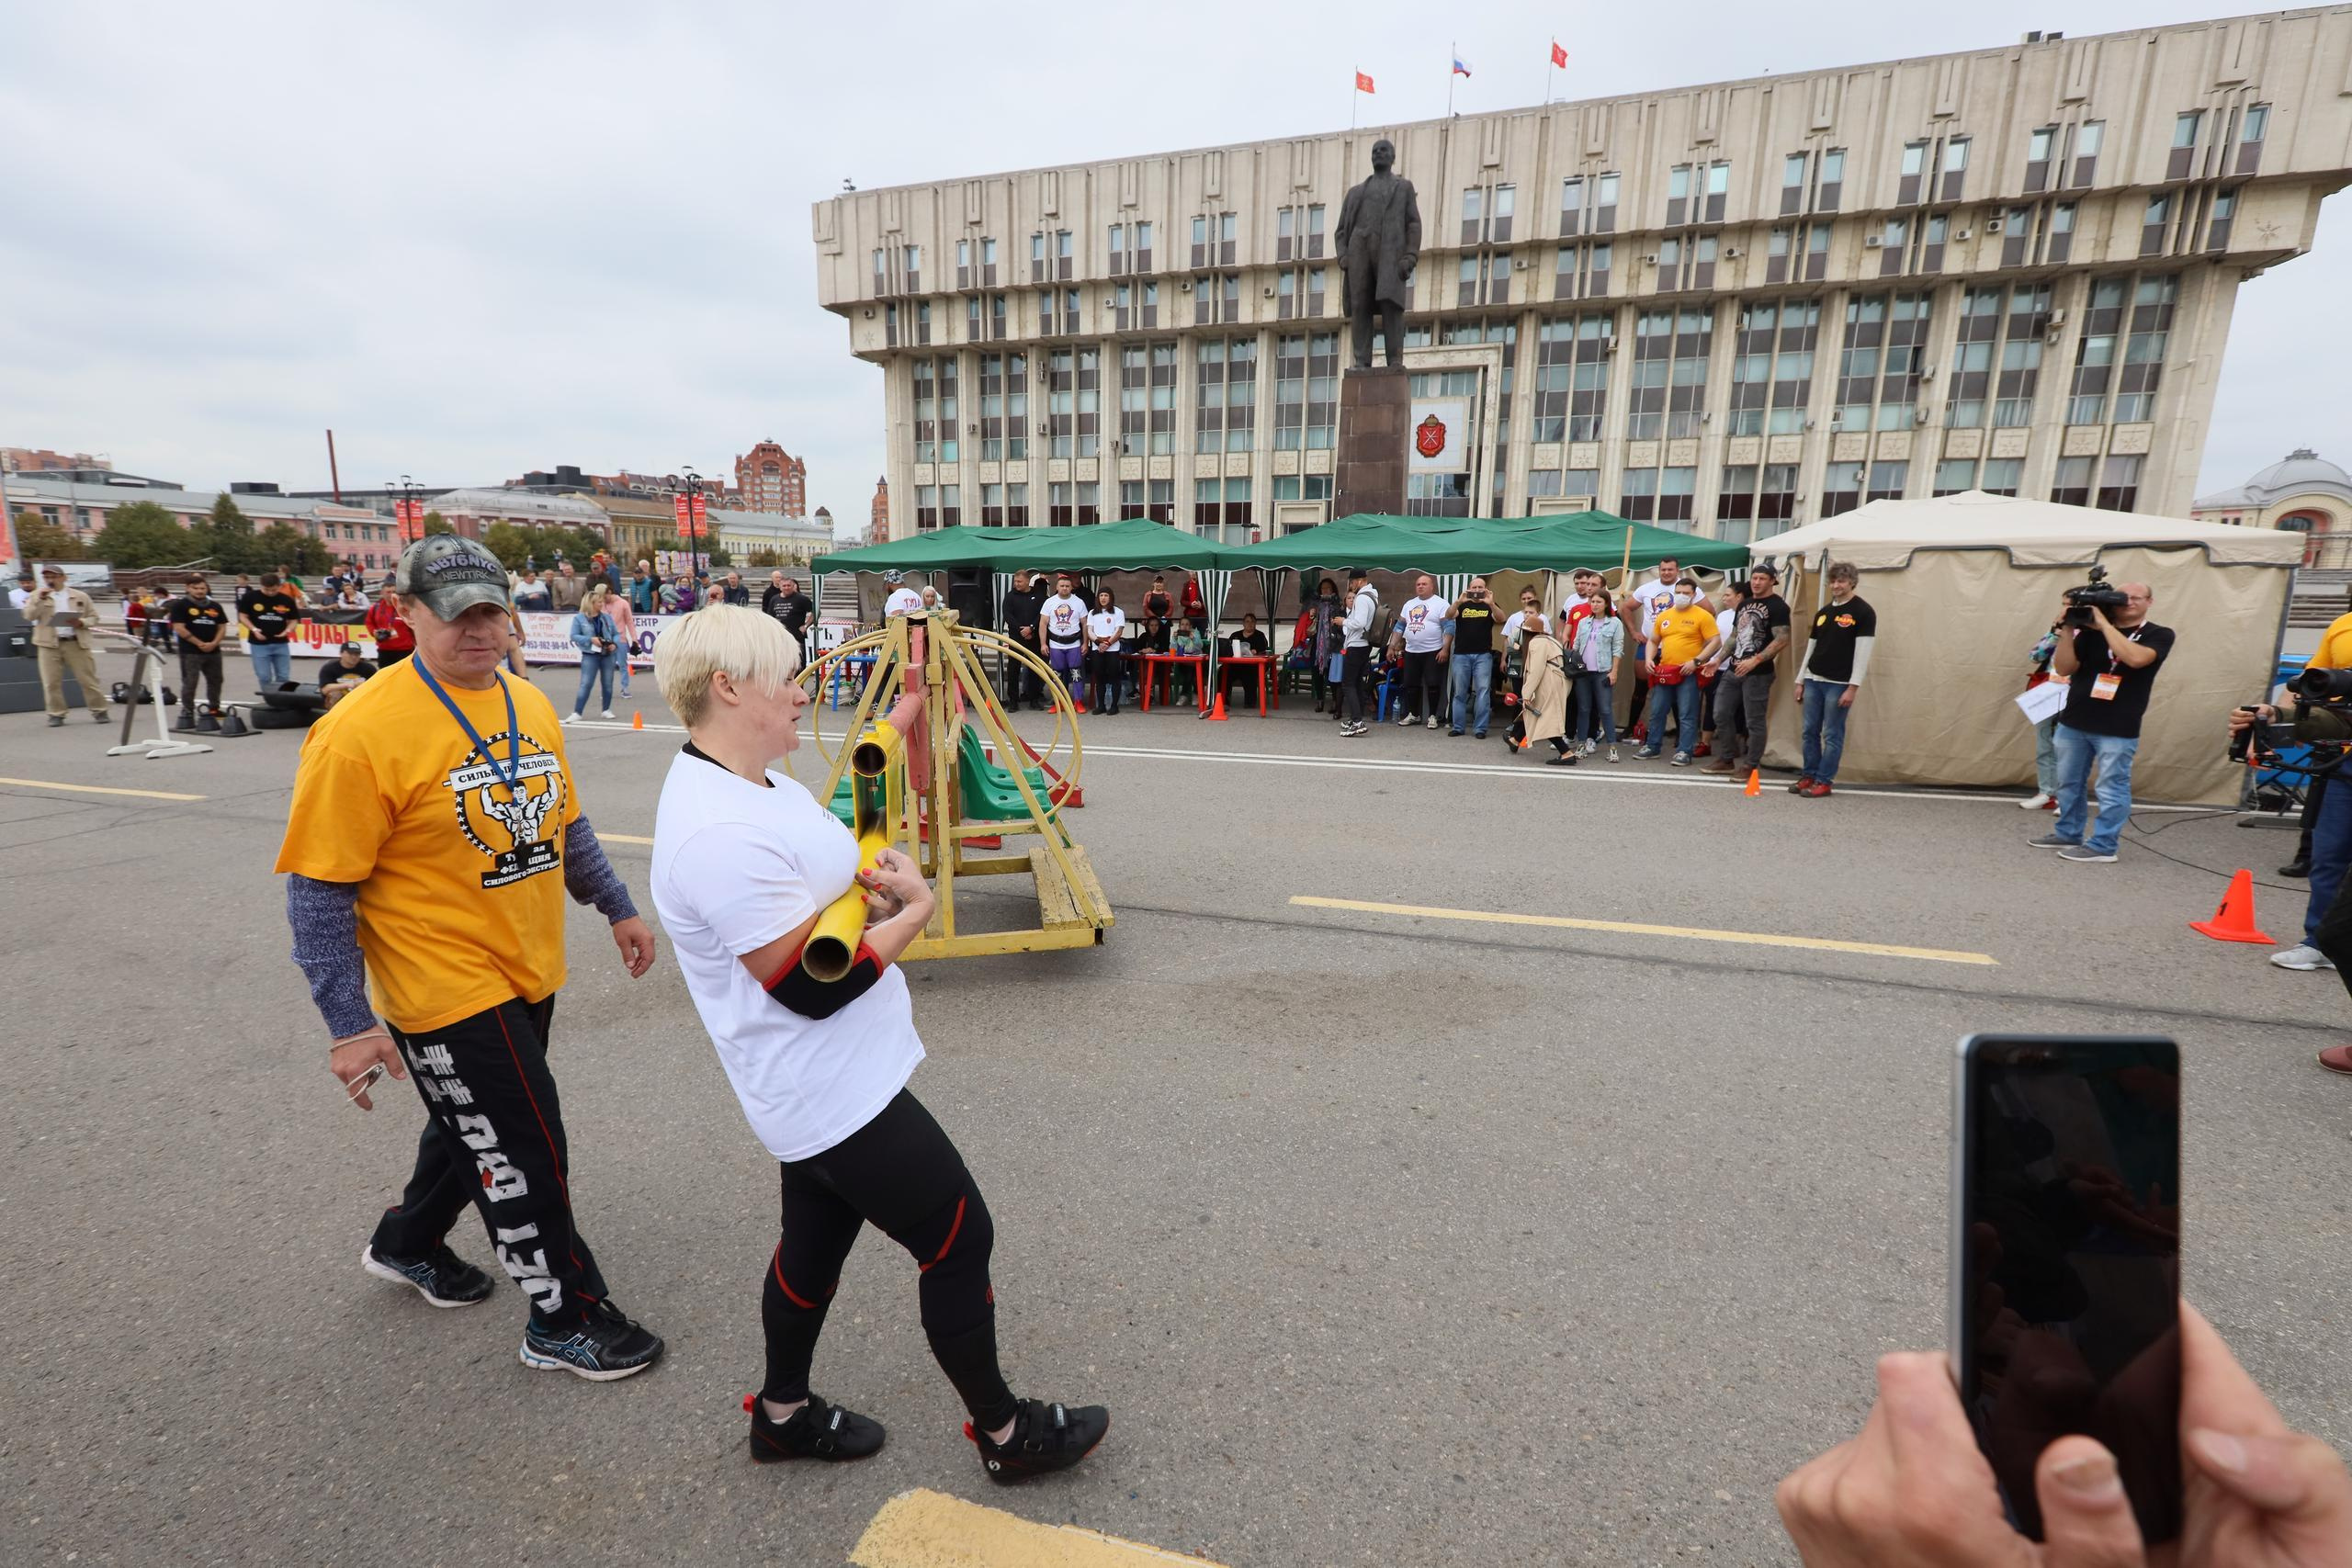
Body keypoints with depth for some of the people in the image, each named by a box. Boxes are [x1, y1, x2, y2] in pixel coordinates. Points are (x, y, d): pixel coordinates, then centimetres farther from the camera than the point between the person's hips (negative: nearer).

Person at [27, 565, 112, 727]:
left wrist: (81, 622, -11)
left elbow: (93, 617, 9)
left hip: (76, 643, -1)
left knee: (88, 679, 0)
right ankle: (56, 714, 7)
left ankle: (99, 711, 7)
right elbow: (29, 616, -2)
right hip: (49, 643, 1)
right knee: (51, 682, 0)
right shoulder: (37, 595, 10)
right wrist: (39, 599, -13)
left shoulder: (80, 596, 9)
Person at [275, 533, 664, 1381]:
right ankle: (564, 1318, 24)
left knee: (477, 1127, 26)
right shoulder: (361, 731, -20)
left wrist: (616, 906, 15)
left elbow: (564, 824, 14)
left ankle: (407, 1244, 54)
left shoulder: (529, 704, 2)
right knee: (526, 1154, 3)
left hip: (529, 974, 7)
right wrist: (349, 1024, -17)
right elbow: (318, 891, -17)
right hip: (445, 990, -7)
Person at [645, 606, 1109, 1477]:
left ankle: (782, 1412, 46)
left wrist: (877, 881, -5)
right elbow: (810, 987, -27)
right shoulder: (719, 834, -28)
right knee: (960, 1239, 4)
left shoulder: (756, 782, 4)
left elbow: (820, 881, 17)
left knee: (816, 1238, 25)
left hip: (821, 1088, 10)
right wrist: (912, 912, -14)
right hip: (840, 1095, -10)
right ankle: (1004, 1434, 25)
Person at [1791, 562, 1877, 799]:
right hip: (1813, 680, 6)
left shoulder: (1863, 611, -6)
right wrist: (1800, 679, 14)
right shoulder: (1822, 612, 14)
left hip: (1838, 684, -6)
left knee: (1832, 735, -1)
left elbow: (1862, 652, -11)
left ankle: (1824, 781, 4)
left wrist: (1853, 687, -15)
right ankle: (1809, 776, 17)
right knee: (1810, 731, 8)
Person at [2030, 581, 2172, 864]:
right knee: (2069, 783, 14)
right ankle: (2068, 834, 26)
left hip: (2118, 729, -4)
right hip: (2073, 722, 4)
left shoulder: (2159, 635, -1)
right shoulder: (2091, 631, 6)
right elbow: (2064, 668, 0)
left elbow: (2135, 658, -22)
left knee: (2111, 789, -1)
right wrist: (2068, 629, -11)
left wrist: (2103, 621, -16)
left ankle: (2102, 846, 6)